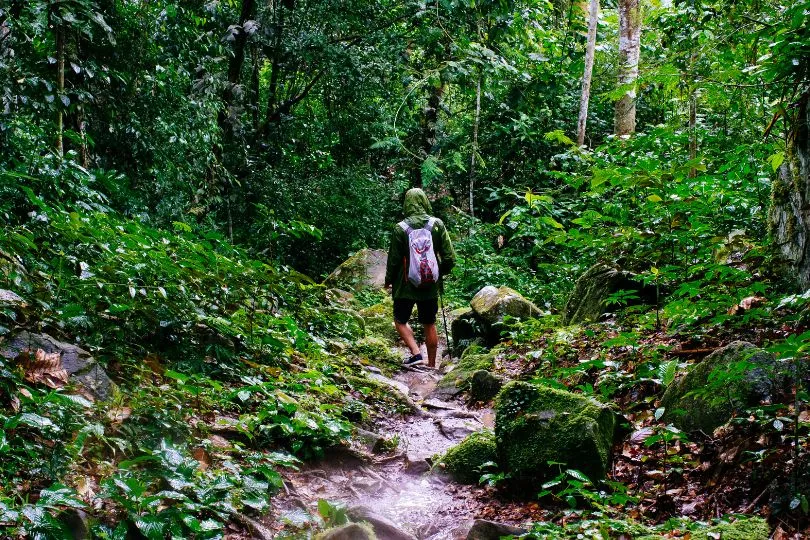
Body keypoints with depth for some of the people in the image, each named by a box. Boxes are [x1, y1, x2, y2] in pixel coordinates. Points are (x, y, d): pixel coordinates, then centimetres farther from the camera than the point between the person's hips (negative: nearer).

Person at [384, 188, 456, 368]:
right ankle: (431, 365, 19)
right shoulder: (437, 224, -6)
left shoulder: (400, 228, -12)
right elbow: (450, 257, -5)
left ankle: (416, 353, -4)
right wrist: (440, 273, 13)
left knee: (400, 320, 14)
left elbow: (393, 259, -6)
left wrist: (388, 280, 10)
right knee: (429, 324, 14)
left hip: (406, 285, -3)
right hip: (431, 286, 3)